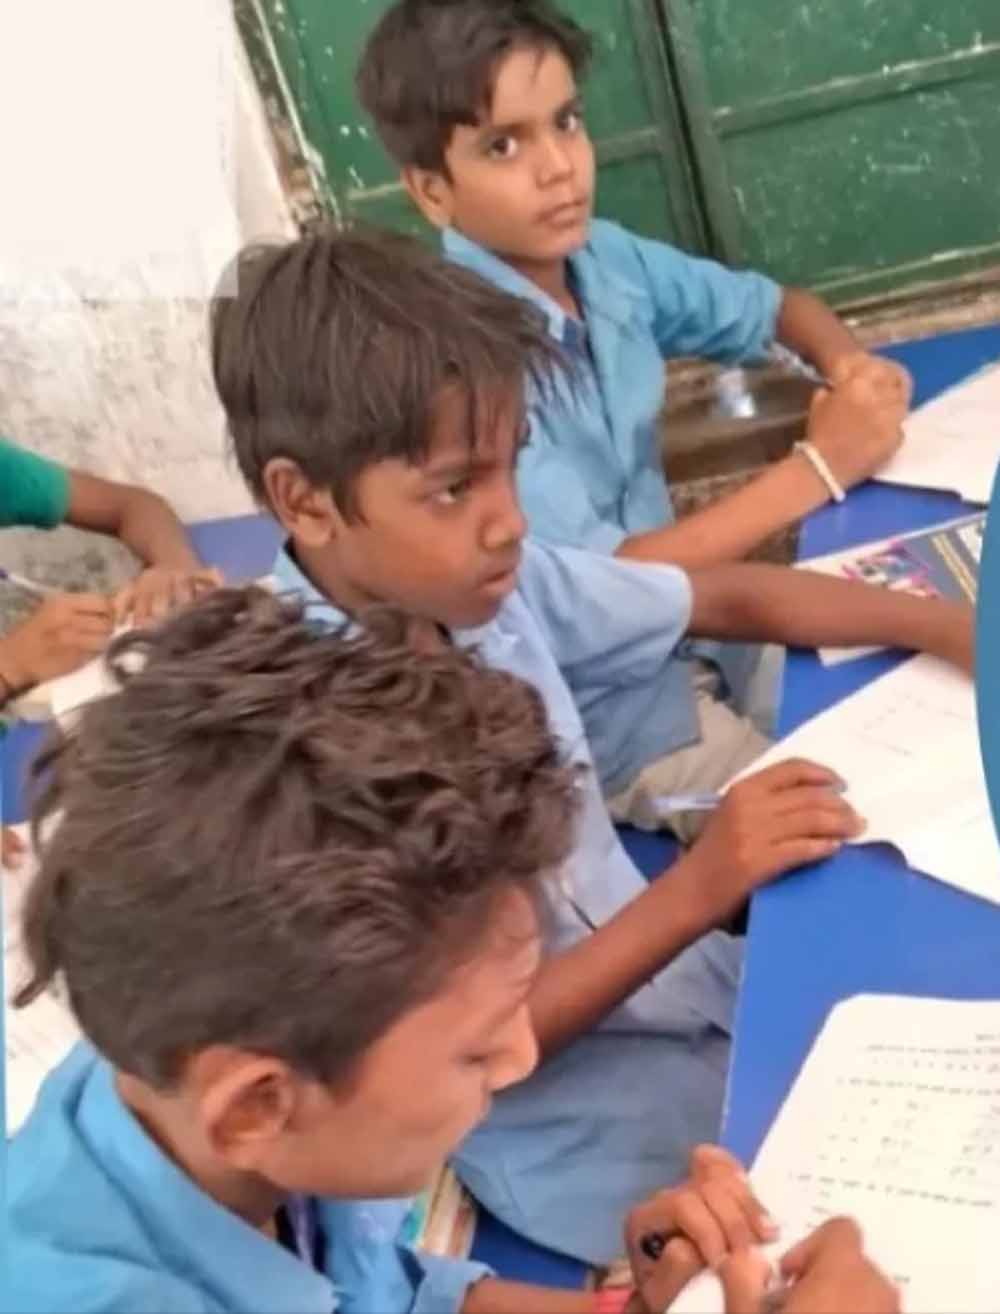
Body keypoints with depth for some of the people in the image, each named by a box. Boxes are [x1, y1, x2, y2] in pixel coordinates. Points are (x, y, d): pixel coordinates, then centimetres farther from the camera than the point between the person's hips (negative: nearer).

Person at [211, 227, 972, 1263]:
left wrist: (948, 624, -6)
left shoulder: (487, 580, -9)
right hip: (569, 1128, -6)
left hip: (687, 983, 6)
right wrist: (698, 891, -28)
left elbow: (734, 599, 5)